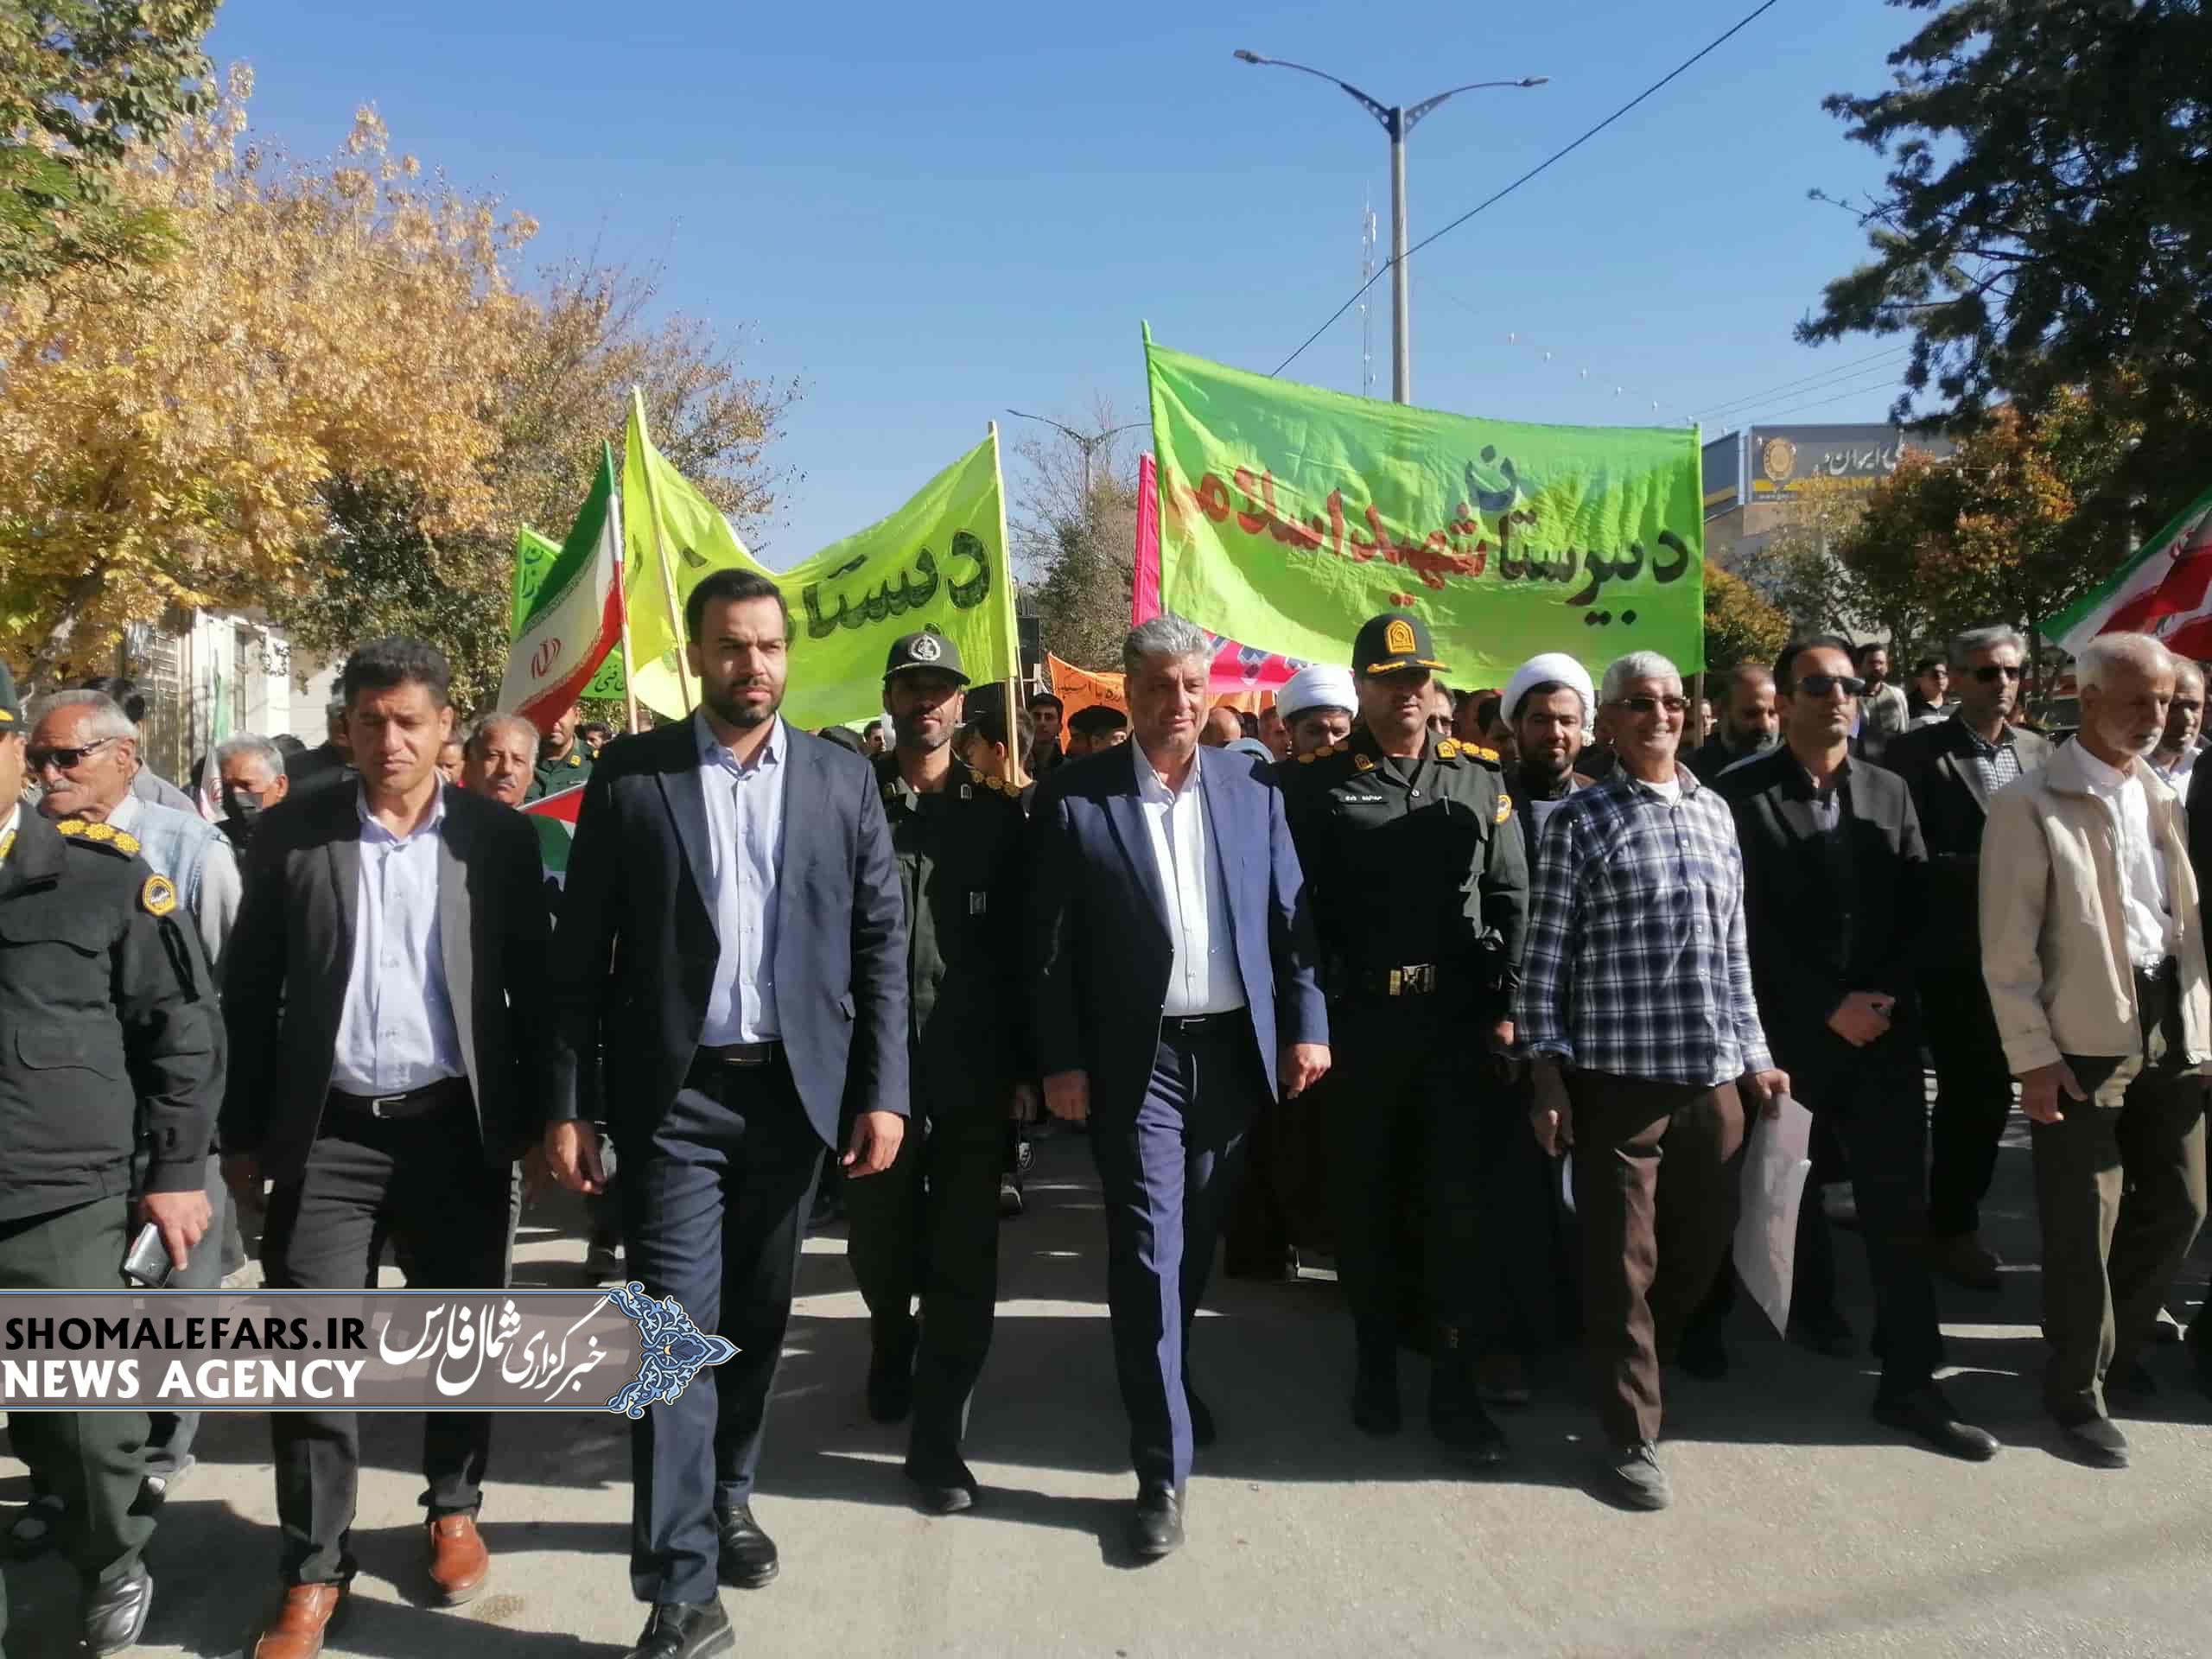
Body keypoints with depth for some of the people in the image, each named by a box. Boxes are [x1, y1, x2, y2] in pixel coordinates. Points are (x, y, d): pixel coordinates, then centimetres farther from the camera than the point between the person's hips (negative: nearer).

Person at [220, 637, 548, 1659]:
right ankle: (313, 1572, 18)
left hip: (456, 1128, 0)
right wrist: (242, 1133, 2)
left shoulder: (499, 839, 0)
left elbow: (533, 990, 3)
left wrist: (536, 1120, 2)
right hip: (327, 1133, 0)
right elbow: (248, 992, 3)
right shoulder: (290, 835, 1)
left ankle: (454, 1511, 35)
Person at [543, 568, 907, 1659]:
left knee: (757, 1315, 16)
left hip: (795, 1087, 2)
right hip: (673, 1092, -2)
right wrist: (567, 1103, -5)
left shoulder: (843, 781, 3)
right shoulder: (628, 777, -2)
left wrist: (883, 1091, -3)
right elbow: (579, 954, -1)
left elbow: (881, 945, 3)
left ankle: (729, 1494, 39)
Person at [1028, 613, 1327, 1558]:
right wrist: (1060, 1062, -8)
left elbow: (1288, 918, 6)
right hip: (1136, 1061, -3)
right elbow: (1048, 946, -5)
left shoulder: (1252, 789, 4)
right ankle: (1164, 1467, 8)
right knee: (1147, 1257, -2)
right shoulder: (1073, 800, -5)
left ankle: (1171, 1382, 43)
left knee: (1197, 1245, 18)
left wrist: (1305, 1025, 0)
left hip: (1235, 1051, 4)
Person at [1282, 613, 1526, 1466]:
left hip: (1458, 1017, 1)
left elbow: (1512, 900, 5)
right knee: (1363, 1197, 11)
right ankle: (1374, 1363, 29)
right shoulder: (1320, 783, 1)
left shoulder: (1480, 777, 6)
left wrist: (1506, 1006, -3)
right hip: (1357, 1018, -1)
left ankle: (1453, 1385, 16)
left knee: (1456, 1200, 5)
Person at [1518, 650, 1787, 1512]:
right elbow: (1545, 954, -5)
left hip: (1714, 1074, 5)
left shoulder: (1715, 812, 12)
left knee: (1704, 1244, 15)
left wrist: (1754, 1054, 13)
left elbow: (1732, 948, 15)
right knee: (1623, 1261, 3)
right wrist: (1548, 1070, -9)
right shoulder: (1581, 819, -4)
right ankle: (1631, 1437, 18)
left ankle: (1637, 1367, 41)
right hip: (1619, 1074, -5)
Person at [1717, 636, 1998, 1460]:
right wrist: (1828, 1008, -13)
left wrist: (1883, 998, -9)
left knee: (1899, 1206, 2)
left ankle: (1909, 1382, 9)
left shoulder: (1890, 791, 9)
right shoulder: (1741, 795, -6)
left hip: (1885, 1028, 3)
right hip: (1789, 1029, -3)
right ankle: (1811, 1305, 37)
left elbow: (1919, 909, 5)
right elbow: (1747, 922, -10)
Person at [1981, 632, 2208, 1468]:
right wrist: (2032, 1056, -14)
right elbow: (2007, 949, -11)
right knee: (2085, 1226, 1)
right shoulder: (2029, 804, -8)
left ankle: (2115, 1346, 35)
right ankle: (2077, 1390, 19)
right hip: (2085, 1038, -6)